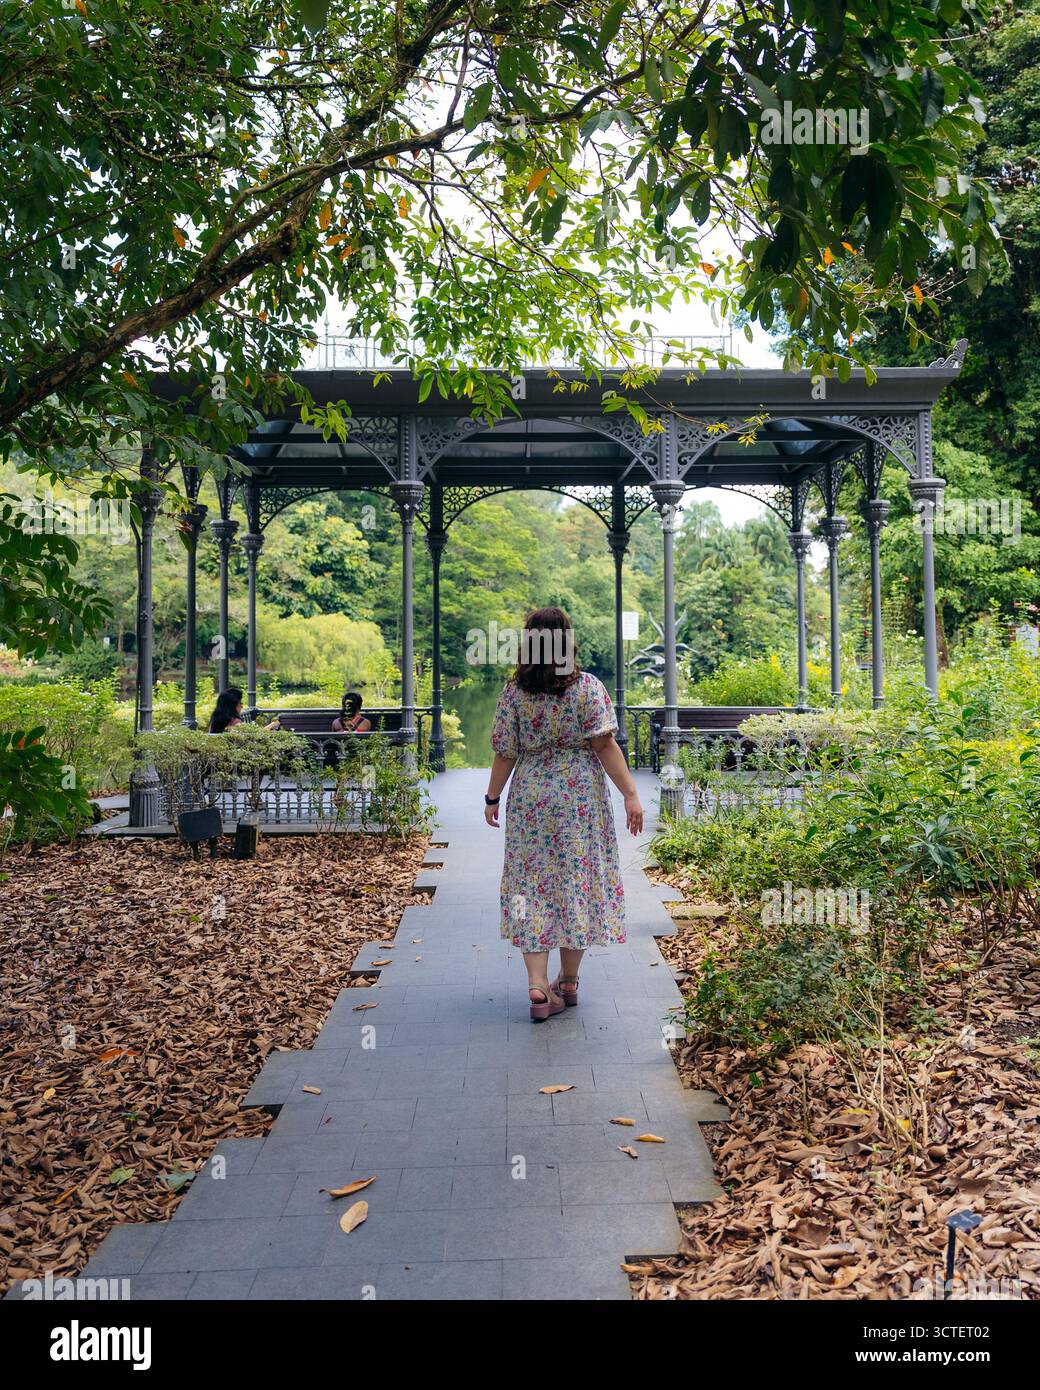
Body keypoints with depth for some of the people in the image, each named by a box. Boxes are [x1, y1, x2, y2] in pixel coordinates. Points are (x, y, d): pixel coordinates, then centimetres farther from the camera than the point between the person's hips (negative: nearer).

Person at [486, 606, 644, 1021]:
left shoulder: (514, 692, -3)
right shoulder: (588, 687, -8)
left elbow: (505, 754, 0)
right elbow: (605, 746, -13)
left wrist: (492, 798, 12)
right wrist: (630, 794, -10)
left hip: (529, 800, 1)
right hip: (581, 799, -1)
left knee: (531, 885, 7)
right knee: (577, 881, 10)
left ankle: (538, 986, -1)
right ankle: (568, 981, 22)